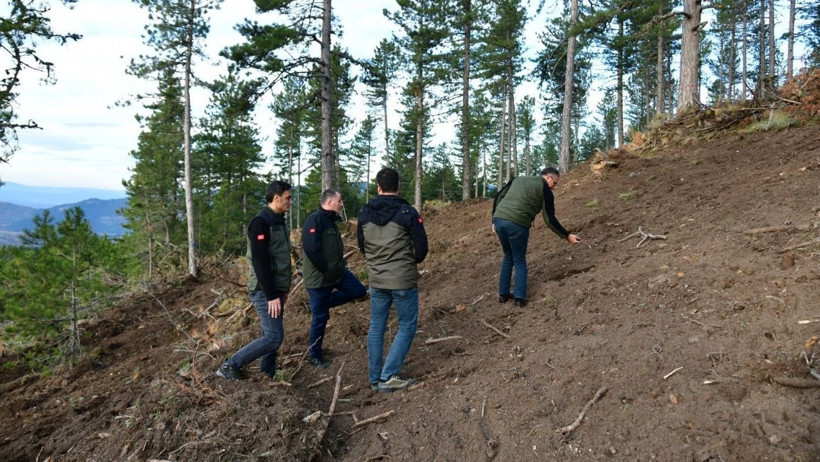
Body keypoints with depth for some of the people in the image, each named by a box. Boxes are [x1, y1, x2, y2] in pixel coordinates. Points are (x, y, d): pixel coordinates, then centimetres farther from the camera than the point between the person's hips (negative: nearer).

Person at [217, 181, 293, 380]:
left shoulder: (279, 222, 14)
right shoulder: (261, 223, -16)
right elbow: (260, 263, -22)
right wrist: (271, 295, -23)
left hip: (275, 289, 9)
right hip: (264, 291, -9)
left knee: (271, 336, 11)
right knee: (274, 337, -9)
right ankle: (230, 366, 2)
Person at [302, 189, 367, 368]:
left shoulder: (331, 220, 11)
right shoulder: (315, 219, -19)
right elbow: (311, 249, -27)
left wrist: (339, 267, 9)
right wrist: (326, 271, -19)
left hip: (337, 272, 9)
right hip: (319, 277, -9)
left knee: (359, 291, 9)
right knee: (320, 318, 2)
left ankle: (323, 303, 20)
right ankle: (315, 356, 19)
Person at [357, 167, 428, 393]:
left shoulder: (365, 213, 0)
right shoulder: (407, 213, -14)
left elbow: (362, 245, 10)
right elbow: (421, 248, -10)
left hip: (376, 280, 5)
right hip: (403, 280, -4)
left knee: (376, 327, 15)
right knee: (407, 326, 10)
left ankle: (375, 379, 23)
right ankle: (388, 376, 5)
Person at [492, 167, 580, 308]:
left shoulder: (518, 179, 25)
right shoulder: (545, 190, 9)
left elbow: (498, 197, 19)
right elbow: (550, 220, 4)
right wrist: (567, 236, 13)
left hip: (499, 219, 5)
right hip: (517, 224, -5)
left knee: (508, 257, 23)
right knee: (520, 261, 12)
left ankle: (503, 294, 24)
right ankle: (520, 298, 8)